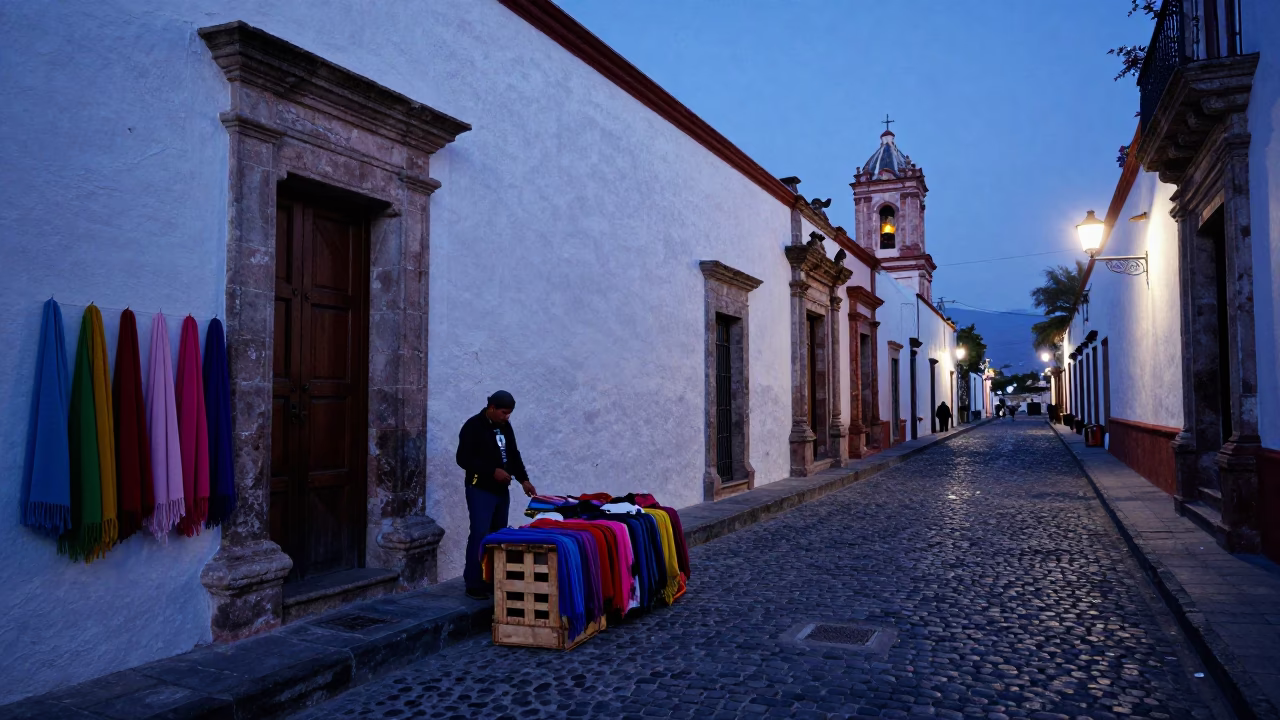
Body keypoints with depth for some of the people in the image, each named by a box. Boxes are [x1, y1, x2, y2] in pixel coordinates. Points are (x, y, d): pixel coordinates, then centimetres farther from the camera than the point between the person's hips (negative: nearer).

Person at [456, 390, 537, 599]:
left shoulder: (505, 427, 10)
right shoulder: (473, 427, -12)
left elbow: (514, 455, 16)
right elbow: (463, 459, -17)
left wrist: (523, 479, 2)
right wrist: (492, 471, -21)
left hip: (501, 490, 7)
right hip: (480, 490, -7)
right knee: (480, 535, -10)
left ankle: (492, 581, 17)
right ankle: (473, 584, -1)